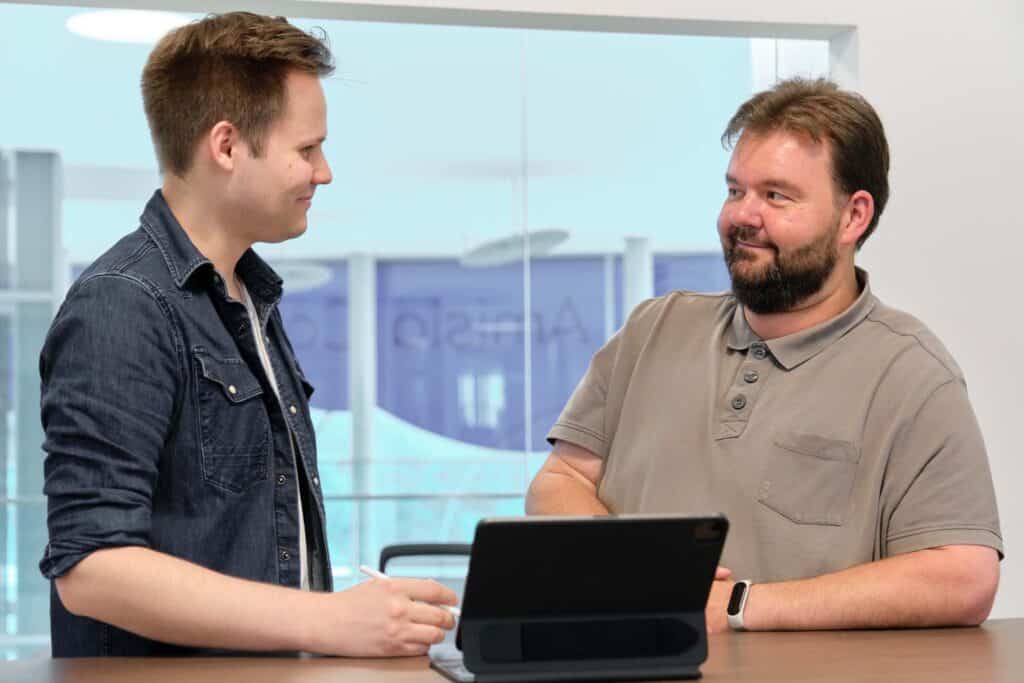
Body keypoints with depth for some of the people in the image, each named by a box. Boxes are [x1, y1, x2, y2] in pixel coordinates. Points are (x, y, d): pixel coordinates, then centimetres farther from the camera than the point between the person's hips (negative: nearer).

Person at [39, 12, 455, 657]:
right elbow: (91, 568, -18)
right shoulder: (123, 308, -11)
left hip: (271, 665, 7)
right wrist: (332, 622, -22)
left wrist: (378, 626, 6)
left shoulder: (252, 302, 15)